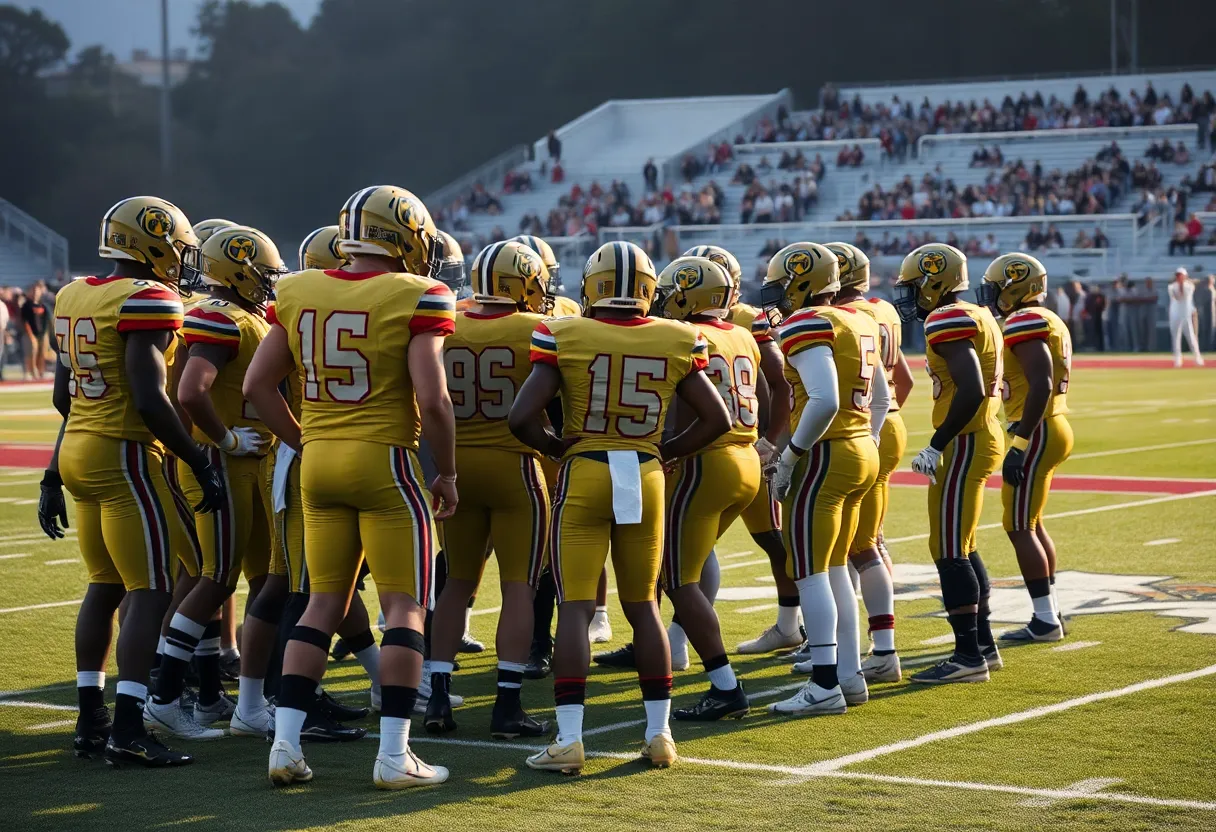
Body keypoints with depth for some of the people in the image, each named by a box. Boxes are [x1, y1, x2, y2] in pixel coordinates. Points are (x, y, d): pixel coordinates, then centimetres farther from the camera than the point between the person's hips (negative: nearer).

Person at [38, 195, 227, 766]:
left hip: (77, 448, 9)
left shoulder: (74, 296, 12)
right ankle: (127, 732, -9)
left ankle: (90, 720, 20)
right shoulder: (146, 301, -14)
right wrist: (201, 464, -14)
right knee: (151, 591, -5)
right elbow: (149, 400, -22)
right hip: (124, 456, -9)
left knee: (105, 585, 17)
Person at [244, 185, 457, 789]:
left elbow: (257, 386, 7)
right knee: (404, 607, 3)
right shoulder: (415, 299, -10)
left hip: (319, 464, 5)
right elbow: (432, 400, -16)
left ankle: (285, 745, 8)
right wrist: (448, 474, -3)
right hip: (386, 464, -5)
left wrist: (303, 442, 16)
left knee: (324, 603, 13)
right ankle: (394, 756, 1)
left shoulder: (298, 293, 5)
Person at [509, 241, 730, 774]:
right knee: (643, 606, 14)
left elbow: (521, 417, -14)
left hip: (583, 476, -3)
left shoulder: (564, 337, -8)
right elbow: (716, 419, 4)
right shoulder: (675, 341, 0)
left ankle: (568, 739, -5)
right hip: (645, 477, 3)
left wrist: (553, 447, 4)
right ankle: (659, 733, 16)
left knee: (575, 606, 0)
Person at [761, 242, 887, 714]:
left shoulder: (807, 325, -14)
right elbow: (882, 399, 20)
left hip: (826, 456, -9)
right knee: (834, 569, 17)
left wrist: (790, 455, -18)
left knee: (809, 573, -4)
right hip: (862, 453, 9)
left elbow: (824, 401, -25)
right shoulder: (857, 324, 14)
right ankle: (850, 675, 19)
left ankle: (825, 686, -5)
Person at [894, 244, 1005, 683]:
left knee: (949, 552, -6)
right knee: (961, 549, 17)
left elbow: (970, 390, -26)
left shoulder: (949, 321, -16)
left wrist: (936, 446, -20)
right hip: (982, 436, 10)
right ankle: (983, 646, 23)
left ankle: (968, 656, -3)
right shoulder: (978, 317, 15)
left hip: (964, 444, -10)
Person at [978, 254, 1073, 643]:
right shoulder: (1049, 322, 17)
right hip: (1055, 426, 10)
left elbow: (1041, 384, -25)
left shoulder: (1026, 323, -15)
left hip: (1037, 432, -10)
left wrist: (1019, 444, -25)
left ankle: (1045, 621, -3)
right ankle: (1050, 612, 24)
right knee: (1031, 524, 18)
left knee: (1019, 527, -6)